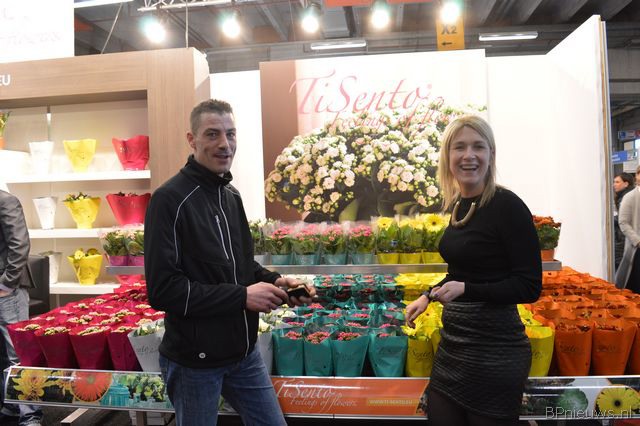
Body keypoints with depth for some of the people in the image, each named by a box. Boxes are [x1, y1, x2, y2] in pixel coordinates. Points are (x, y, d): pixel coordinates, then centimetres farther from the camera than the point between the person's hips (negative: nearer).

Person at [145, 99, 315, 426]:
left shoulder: (231, 196, 8)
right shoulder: (170, 199, -17)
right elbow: (162, 288, -22)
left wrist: (275, 282, -2)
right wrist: (242, 296, -23)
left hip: (244, 352, 7)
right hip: (194, 361, -7)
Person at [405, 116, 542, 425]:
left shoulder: (506, 205, -16)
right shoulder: (458, 205, 6)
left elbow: (530, 287, -15)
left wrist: (465, 290, -24)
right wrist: (429, 296, 15)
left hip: (494, 350, -7)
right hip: (453, 342, 7)